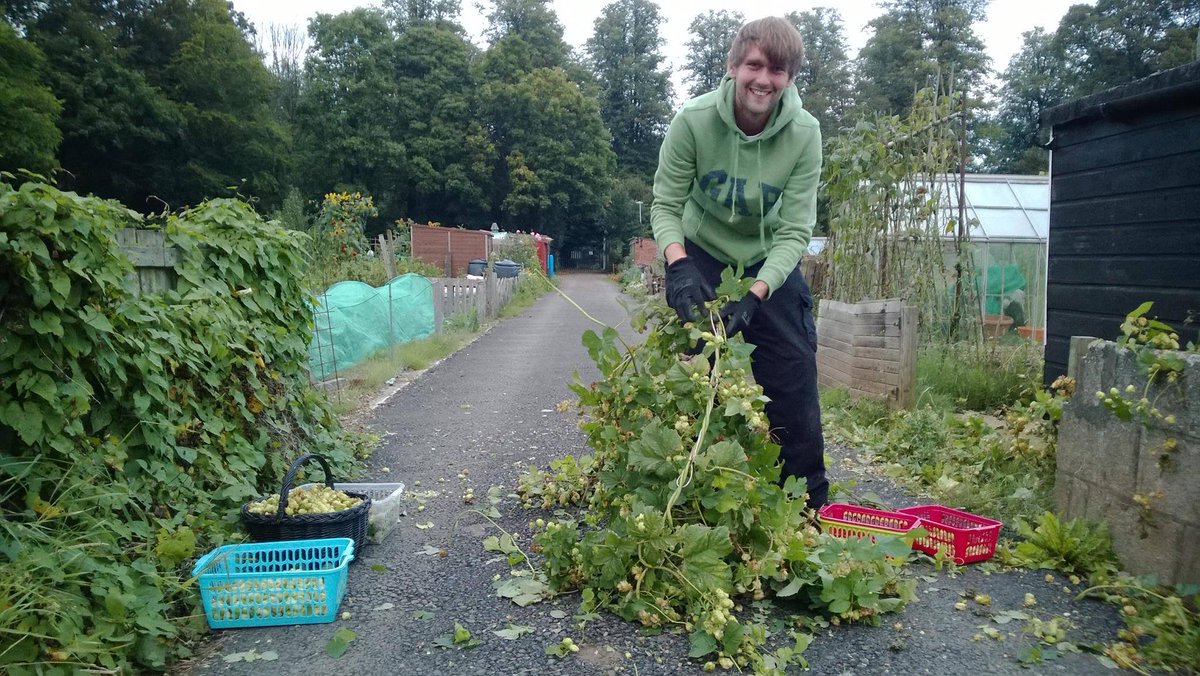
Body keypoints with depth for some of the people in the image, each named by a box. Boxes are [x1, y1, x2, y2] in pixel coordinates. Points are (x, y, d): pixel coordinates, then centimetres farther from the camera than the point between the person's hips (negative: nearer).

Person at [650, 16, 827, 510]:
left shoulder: (803, 133, -20)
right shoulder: (694, 120, -23)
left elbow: (795, 230, -18)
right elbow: (666, 205, -14)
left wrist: (755, 296, -32)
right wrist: (679, 266, -32)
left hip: (770, 263, 1)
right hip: (701, 256, -1)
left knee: (794, 384, 0)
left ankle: (810, 503, 15)